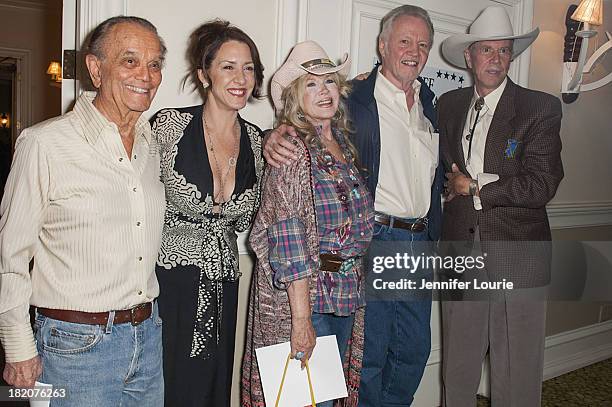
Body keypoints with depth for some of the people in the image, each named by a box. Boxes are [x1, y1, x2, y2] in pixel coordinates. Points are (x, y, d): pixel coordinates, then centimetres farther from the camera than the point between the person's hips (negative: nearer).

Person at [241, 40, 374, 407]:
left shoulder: (344, 145, 11)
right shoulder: (293, 147, -12)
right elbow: (288, 234, -19)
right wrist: (301, 316, -22)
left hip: (346, 294, 7)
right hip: (302, 295, -7)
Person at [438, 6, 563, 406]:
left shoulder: (542, 108, -3)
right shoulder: (449, 105, 10)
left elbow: (541, 185, -11)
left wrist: (475, 188, -6)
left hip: (517, 257, -3)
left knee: (517, 375, 6)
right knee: (458, 367, 13)